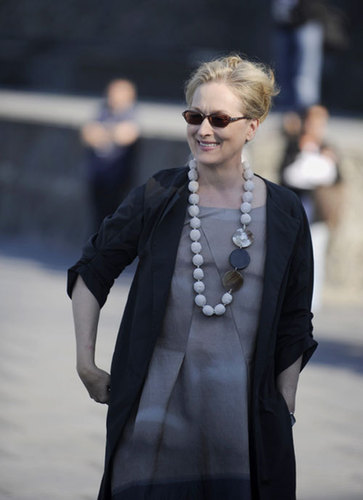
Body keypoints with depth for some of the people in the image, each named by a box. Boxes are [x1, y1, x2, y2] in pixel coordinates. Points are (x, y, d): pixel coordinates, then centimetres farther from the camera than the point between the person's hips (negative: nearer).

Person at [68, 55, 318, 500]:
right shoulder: (157, 197, 0)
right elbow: (91, 272, 10)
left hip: (244, 408, 0)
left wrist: (285, 410, 7)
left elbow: (293, 328, 8)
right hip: (157, 405, 0)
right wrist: (86, 365, 6)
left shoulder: (283, 214, 2)